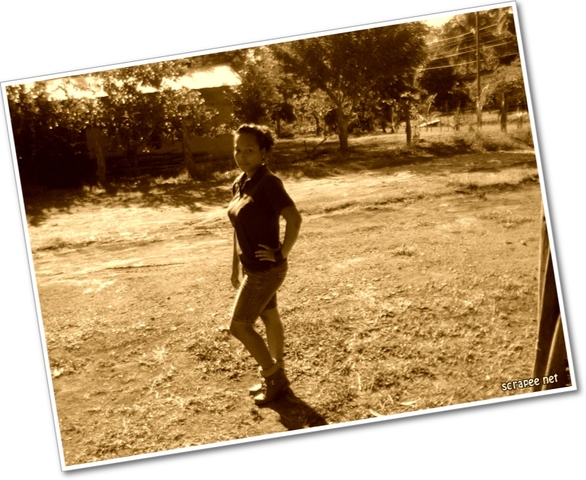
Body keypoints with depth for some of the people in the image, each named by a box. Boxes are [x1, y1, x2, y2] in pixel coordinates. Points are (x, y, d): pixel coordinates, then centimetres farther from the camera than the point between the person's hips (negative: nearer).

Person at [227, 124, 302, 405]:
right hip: (251, 267, 8)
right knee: (269, 319, 19)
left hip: (267, 269, -8)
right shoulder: (240, 184, 5)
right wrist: (235, 266, 16)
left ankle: (274, 377, 15)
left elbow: (295, 220, -28)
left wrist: (282, 253, -19)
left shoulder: (269, 183, -20)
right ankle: (277, 377, 34)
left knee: (239, 325, -2)